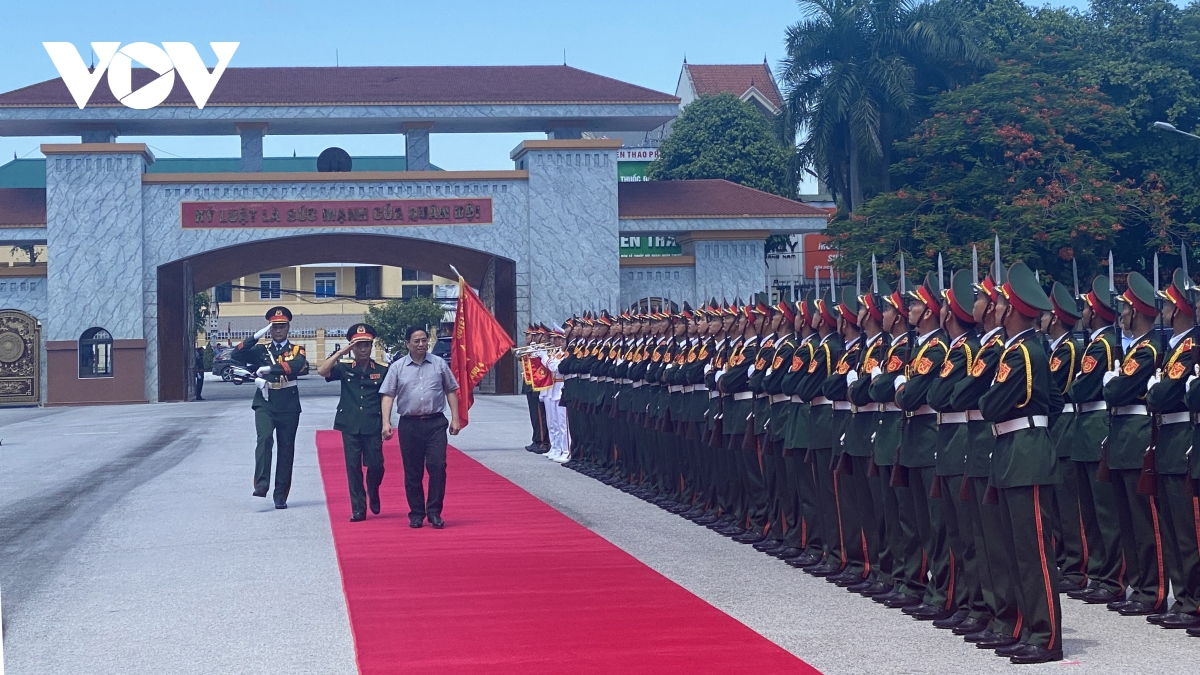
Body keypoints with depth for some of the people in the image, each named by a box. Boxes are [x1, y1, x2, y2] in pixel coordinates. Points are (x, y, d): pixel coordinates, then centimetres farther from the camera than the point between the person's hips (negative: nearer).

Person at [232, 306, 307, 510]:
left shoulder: (297, 350, 8)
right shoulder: (261, 350, 12)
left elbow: (295, 366, -15)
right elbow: (237, 355, -4)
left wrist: (268, 369, -20)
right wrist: (257, 336, -11)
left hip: (288, 407, 0)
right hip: (265, 404, 0)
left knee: (286, 449, 3)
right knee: (264, 439, -23)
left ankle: (281, 496, 9)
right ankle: (261, 485, -28)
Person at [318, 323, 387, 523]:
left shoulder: (381, 371, 5)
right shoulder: (344, 369, 5)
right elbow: (322, 371, -11)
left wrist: (386, 424, 4)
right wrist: (340, 353, -12)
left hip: (373, 427, 0)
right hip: (350, 426, 0)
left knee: (375, 465, -1)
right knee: (353, 467, 1)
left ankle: (373, 495, 30)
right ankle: (358, 509, 7)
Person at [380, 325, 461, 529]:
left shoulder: (439, 364, 6)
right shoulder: (397, 367, 4)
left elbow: (451, 392, 11)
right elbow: (387, 396, 2)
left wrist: (455, 418, 5)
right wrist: (386, 423, -8)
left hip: (435, 423, 0)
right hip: (409, 424, 0)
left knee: (437, 465, -11)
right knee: (412, 472, 5)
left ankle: (434, 512, -2)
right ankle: (416, 514, 14)